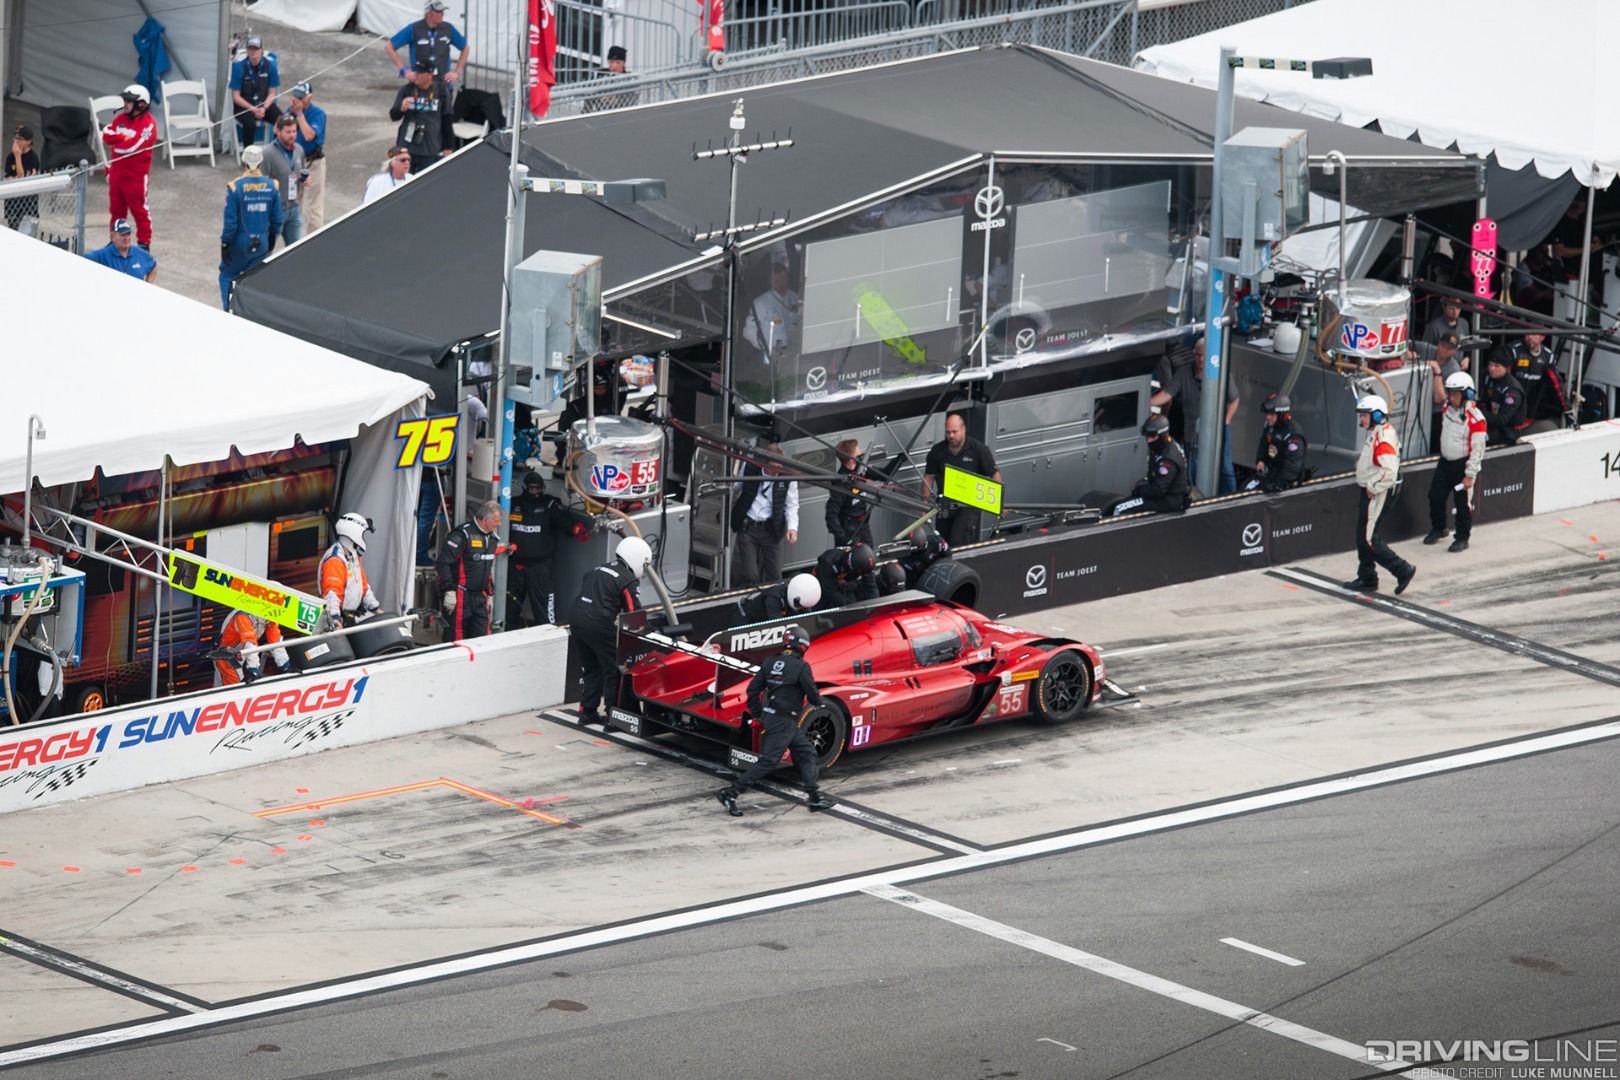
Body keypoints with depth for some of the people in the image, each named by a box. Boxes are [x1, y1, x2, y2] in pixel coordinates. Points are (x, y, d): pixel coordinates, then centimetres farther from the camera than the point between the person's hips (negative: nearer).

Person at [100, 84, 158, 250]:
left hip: (136, 175, -7)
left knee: (139, 210, 2)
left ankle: (144, 242, 12)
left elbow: (132, 146, -25)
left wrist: (116, 138, -10)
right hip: (116, 171, 7)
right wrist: (124, 138, -14)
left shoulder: (148, 124, -18)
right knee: (116, 209, 16)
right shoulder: (121, 117, 6)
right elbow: (106, 134, 1)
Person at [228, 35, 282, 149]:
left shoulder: (270, 65, -5)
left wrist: (264, 108, -16)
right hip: (244, 105, -3)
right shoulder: (239, 66, -12)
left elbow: (272, 92, 2)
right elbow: (235, 96, -8)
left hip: (264, 103, 3)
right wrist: (253, 109, -20)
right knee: (250, 124, -35)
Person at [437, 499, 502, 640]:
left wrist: (489, 593, 25)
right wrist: (449, 590, -21)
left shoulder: (491, 538, 14)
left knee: (483, 638, 4)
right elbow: (443, 563, -18)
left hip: (480, 597, 8)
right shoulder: (462, 535, -14)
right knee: (457, 637, -4)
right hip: (461, 596, -8)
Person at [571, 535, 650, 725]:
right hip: (599, 628, -8)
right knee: (613, 671, 4)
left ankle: (587, 712, 25)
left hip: (578, 623, 8)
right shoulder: (627, 580, -5)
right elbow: (633, 613, -6)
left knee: (590, 668, 20)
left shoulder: (599, 570, 18)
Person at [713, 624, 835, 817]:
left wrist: (757, 714, 16)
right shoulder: (801, 666, -15)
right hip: (784, 721, -9)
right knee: (768, 761, -7)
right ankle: (730, 793, -9)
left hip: (770, 718, 9)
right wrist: (819, 702, 15)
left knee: (806, 752, 15)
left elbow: (753, 689, 6)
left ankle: (814, 798, 15)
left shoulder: (770, 663, 6)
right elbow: (812, 693, -9)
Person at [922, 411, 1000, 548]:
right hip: (945, 505, 4)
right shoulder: (937, 451, 1)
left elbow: (994, 475, -3)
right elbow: (929, 477, 8)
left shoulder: (979, 450, -8)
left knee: (958, 542, -19)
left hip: (969, 505, -4)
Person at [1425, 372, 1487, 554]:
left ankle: (1463, 538, 15)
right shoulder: (1447, 408, -1)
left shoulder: (1475, 418, -22)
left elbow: (1477, 449, -19)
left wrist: (1470, 475, -18)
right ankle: (1438, 530, 32)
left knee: (1463, 503, 2)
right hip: (1445, 462, 7)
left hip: (1462, 464, -7)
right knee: (1435, 496, 11)